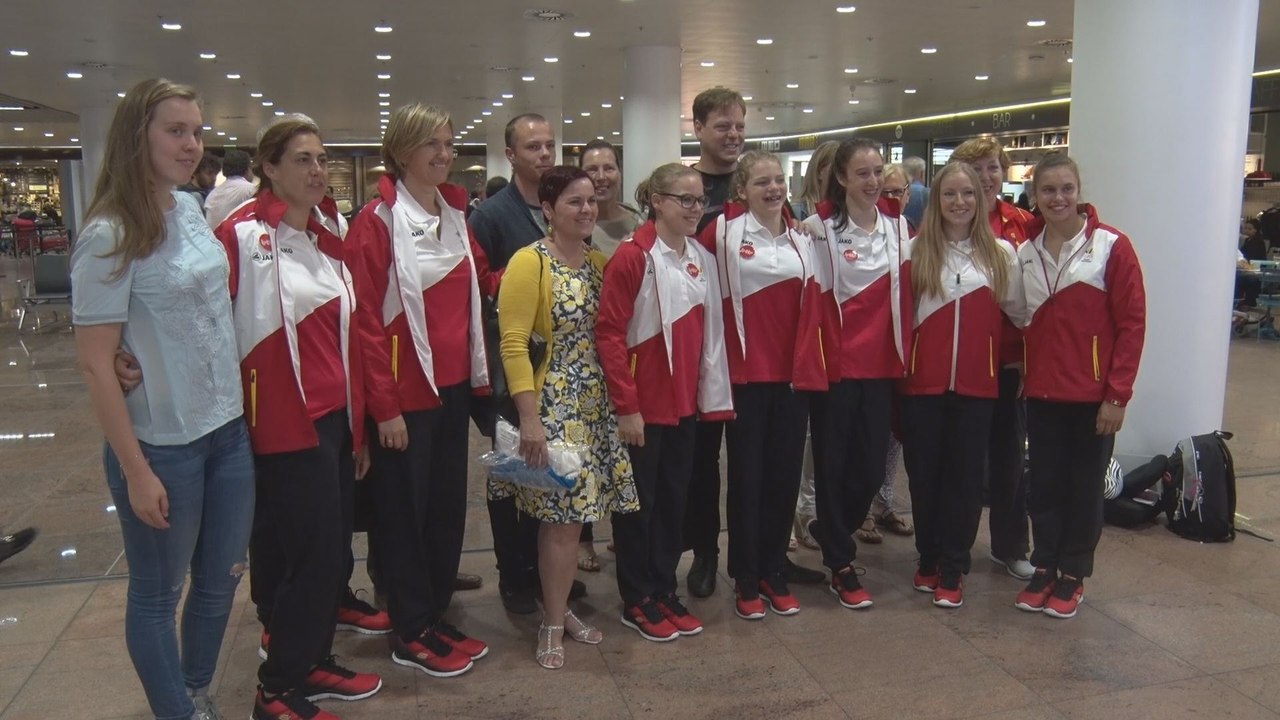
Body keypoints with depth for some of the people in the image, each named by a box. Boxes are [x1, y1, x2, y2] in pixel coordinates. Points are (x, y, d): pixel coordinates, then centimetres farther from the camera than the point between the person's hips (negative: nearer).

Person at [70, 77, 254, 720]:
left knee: (222, 577, 18)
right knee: (158, 593, 12)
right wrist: (136, 472, -15)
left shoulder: (191, 209, 3)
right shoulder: (110, 236, -16)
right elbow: (95, 363, -16)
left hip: (227, 430, 7)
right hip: (162, 446, -7)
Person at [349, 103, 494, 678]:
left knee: (448, 504, 14)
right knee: (405, 510, 6)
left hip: (454, 384, 7)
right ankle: (411, 634, 21)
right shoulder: (378, 221, -11)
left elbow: (478, 280, 19)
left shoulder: (456, 214, 10)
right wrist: (384, 405, -16)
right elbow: (367, 319, -14)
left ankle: (436, 616, 30)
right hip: (405, 391, -7)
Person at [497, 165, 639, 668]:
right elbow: (513, 344, -15)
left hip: (597, 406, 6)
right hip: (552, 406, -6)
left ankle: (560, 608, 27)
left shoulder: (601, 263, 9)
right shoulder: (529, 263, -10)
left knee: (576, 513, 10)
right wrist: (529, 419, -18)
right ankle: (553, 624, 14)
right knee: (561, 518, -3)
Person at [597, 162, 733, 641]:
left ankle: (665, 591, 29)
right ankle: (636, 601, 21)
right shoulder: (633, 256, -13)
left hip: (684, 402, 7)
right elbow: (608, 333, -16)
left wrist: (712, 395, 8)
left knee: (674, 499, 15)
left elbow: (710, 332, 11)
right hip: (641, 405, -6)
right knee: (639, 502, 6)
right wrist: (626, 406, -18)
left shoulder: (702, 259, 8)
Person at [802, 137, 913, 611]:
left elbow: (905, 292, 13)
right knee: (833, 465, 4)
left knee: (872, 468, 8)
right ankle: (841, 568, 19)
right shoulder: (819, 227, -7)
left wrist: (905, 354, 9)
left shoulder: (898, 225, 8)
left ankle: (827, 534, 35)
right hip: (835, 364, -4)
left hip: (881, 364, 5)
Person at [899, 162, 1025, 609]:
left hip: (977, 383, 1)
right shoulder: (916, 251, 1)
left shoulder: (1001, 253, 5)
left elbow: (1019, 313, 11)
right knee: (924, 472, 7)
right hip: (923, 381, 0)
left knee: (965, 473, 4)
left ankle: (952, 569, 16)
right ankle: (928, 560, 24)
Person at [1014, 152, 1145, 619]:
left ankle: (1073, 575, 24)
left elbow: (1131, 323, -9)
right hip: (1041, 393, 3)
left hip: (1092, 395, -3)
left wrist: (1118, 394, -12)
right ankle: (1044, 568, 26)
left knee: (1084, 486, 9)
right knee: (1044, 484, 11)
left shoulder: (1111, 246, -7)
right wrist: (1021, 376, 2)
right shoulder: (1024, 252, 6)